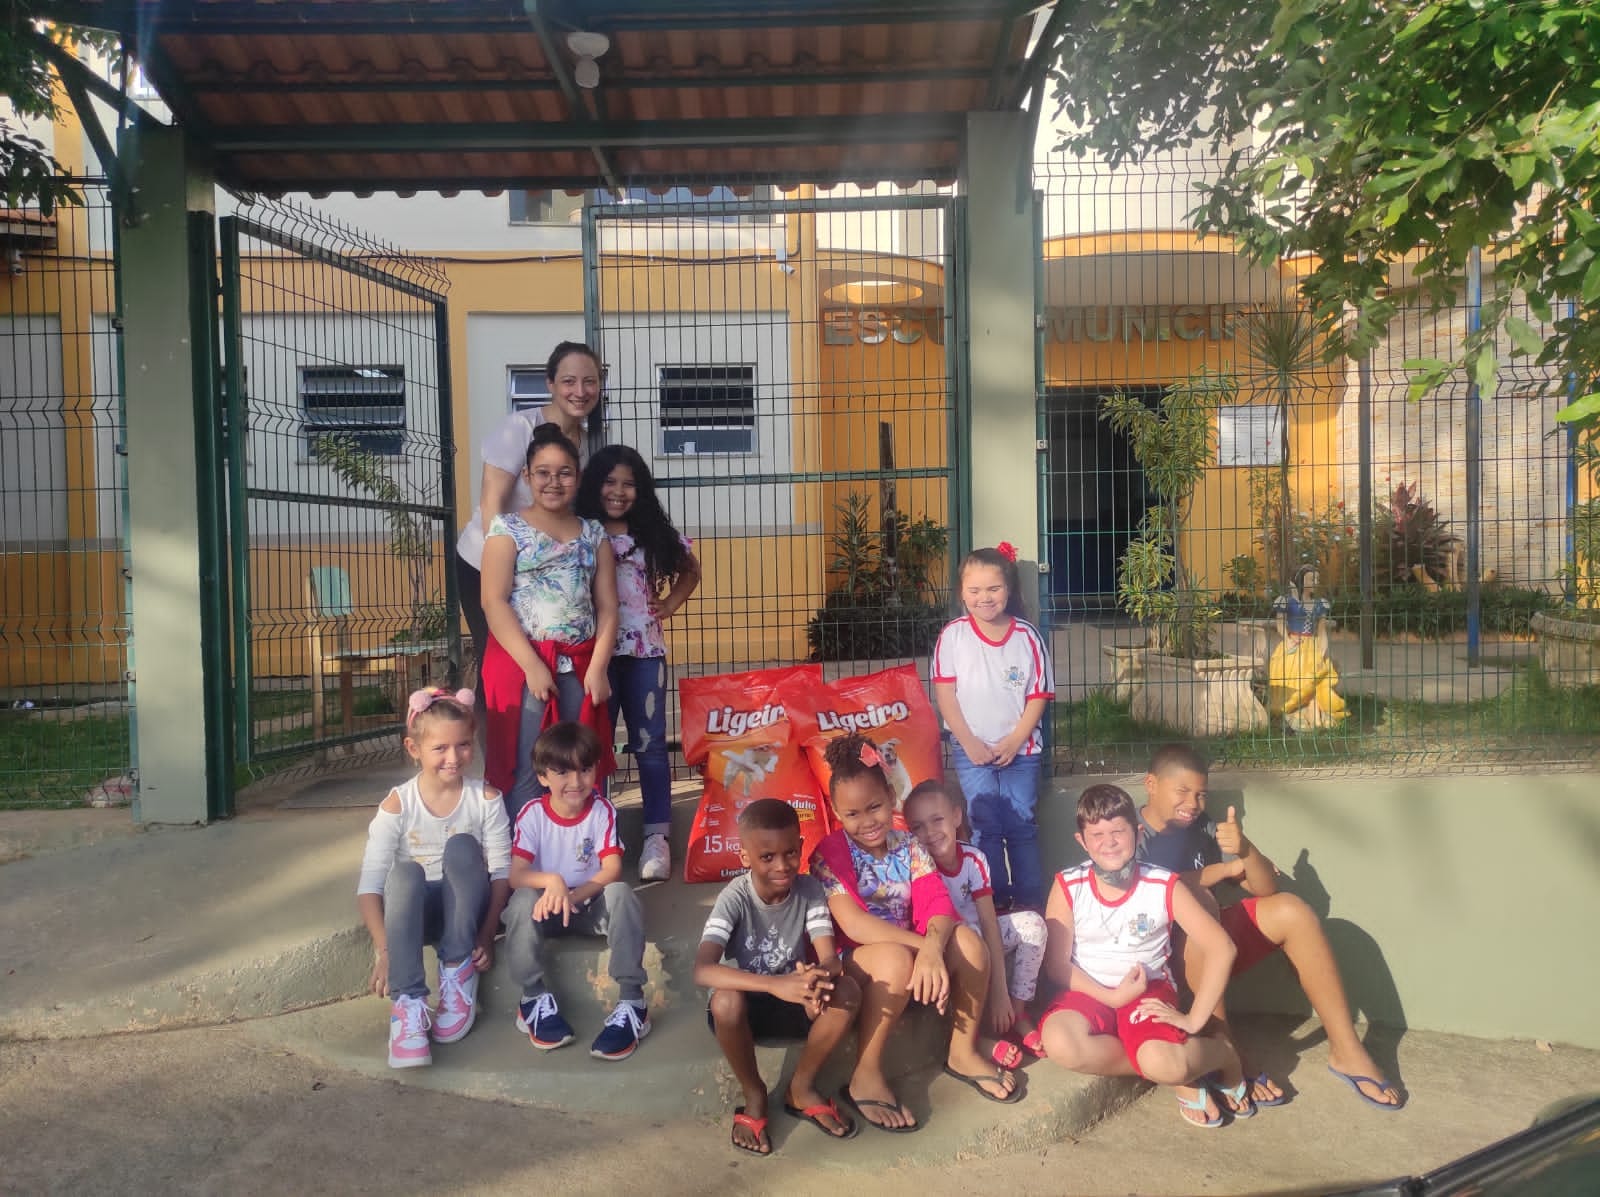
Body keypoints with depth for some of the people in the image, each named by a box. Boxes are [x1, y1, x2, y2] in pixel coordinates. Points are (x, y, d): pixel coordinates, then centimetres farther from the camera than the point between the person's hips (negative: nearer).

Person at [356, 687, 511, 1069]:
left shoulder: (486, 799, -6)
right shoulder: (397, 805, -8)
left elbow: (501, 872, -8)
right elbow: (369, 884, -13)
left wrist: (486, 935, -20)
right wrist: (384, 949, -26)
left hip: (464, 910, 0)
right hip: (414, 911, 0)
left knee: (462, 847, -29)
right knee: (404, 872, -33)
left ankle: (458, 970, -17)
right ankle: (407, 1002, -33)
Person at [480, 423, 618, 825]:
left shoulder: (594, 534, 13)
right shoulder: (508, 528, 3)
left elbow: (607, 607, 8)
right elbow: (493, 602, -7)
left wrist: (598, 667, -5)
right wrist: (532, 665, -15)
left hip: (581, 667, 3)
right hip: (521, 663, -3)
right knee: (525, 774, -3)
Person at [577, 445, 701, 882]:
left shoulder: (655, 533, 8)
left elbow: (690, 570, 21)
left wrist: (668, 606, 9)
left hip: (645, 650, 2)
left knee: (650, 743, 4)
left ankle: (657, 836, 11)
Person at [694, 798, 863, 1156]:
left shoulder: (809, 890, -14)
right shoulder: (735, 898, -23)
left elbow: (831, 959, -21)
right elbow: (702, 971, -36)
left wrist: (818, 977, -47)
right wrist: (775, 985, -50)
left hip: (793, 1004, 3)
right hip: (746, 1007, -2)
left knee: (847, 991, -26)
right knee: (726, 1000, -36)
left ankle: (801, 1088, -4)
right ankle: (754, 1095, -8)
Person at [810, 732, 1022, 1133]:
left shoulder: (909, 847, 2)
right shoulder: (829, 854, -12)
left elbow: (938, 907, -13)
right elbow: (852, 924, -24)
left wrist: (932, 947, -36)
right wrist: (920, 946, -34)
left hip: (913, 956, 5)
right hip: (852, 964, -4)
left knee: (966, 939, -23)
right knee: (896, 957, -37)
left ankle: (963, 1053, -3)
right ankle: (865, 1078, -22)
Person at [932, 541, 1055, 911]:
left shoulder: (1027, 636, -3)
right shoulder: (953, 635, -5)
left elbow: (1038, 695, -1)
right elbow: (945, 694, -5)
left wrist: (1015, 740, -10)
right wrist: (969, 742, -9)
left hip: (1020, 748, 1)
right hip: (972, 749, 0)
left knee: (1021, 825, 4)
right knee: (985, 826, 2)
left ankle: (1030, 903, 14)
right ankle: (995, 902, 13)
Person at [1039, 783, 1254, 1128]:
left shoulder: (1164, 886, -7)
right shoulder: (1068, 886, -6)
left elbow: (1222, 948, -9)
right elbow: (1056, 963, -5)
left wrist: (1194, 1020, -13)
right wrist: (1112, 997, -17)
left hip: (1149, 991, -1)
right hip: (1090, 993, 2)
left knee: (1162, 1064, -34)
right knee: (1060, 1043, -33)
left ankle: (1222, 1052, 4)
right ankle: (1178, 1072, -11)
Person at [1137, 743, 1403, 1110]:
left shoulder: (1203, 828, 4)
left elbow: (1265, 888, 1)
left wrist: (1244, 850, -22)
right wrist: (1224, 869, -13)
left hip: (1213, 939, 6)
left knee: (1290, 911, -10)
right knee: (1197, 898, -32)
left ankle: (1345, 1050, -6)